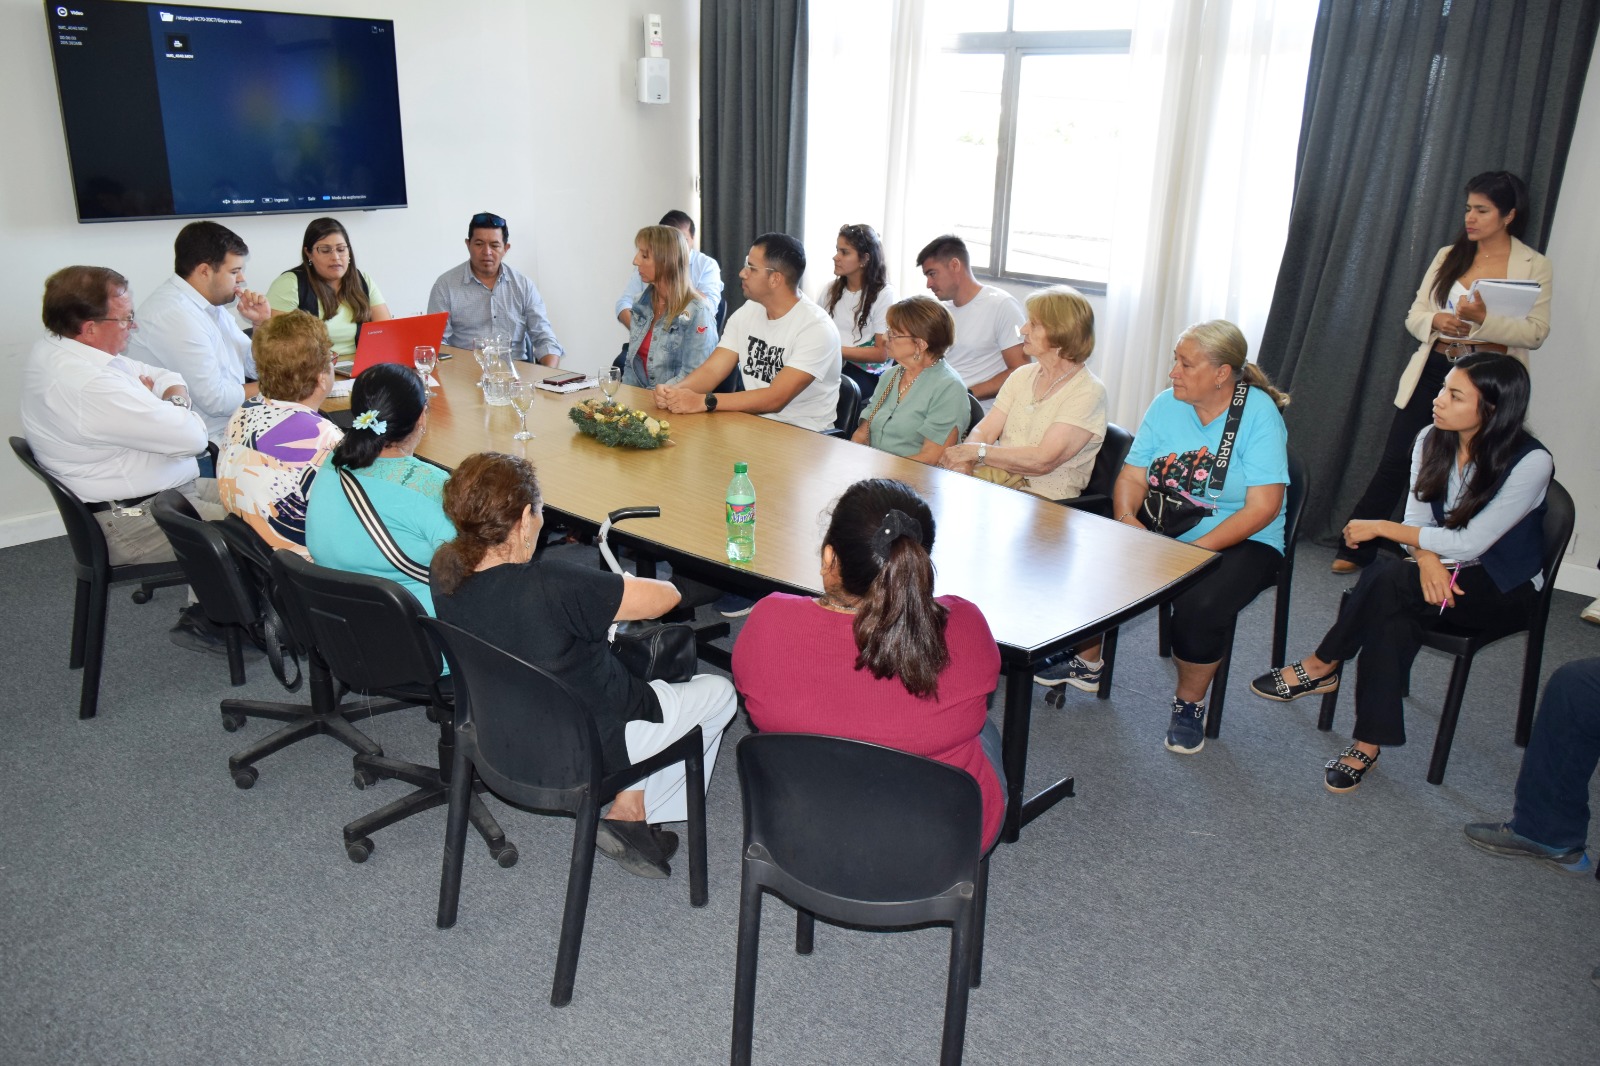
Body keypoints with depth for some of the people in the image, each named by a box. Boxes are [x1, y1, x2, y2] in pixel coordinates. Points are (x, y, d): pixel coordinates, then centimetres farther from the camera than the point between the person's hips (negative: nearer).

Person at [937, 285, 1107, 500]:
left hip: (1043, 498, -6)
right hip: (996, 477, 6)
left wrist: (977, 450, -14)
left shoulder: (1087, 392, -7)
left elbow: (1043, 461, -17)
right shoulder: (1023, 376, 15)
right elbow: (983, 431, 7)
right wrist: (963, 461, -15)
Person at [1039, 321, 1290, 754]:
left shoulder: (1259, 413, -12)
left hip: (1240, 542, -5)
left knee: (1198, 604, -33)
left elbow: (1263, 506, -19)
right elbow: (1132, 477, 3)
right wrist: (1126, 518, -20)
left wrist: (1197, 549, -27)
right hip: (1160, 532, 5)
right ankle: (1086, 662, 9)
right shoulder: (1165, 405, 3)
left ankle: (1190, 703, -4)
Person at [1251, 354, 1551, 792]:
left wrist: (1379, 527, -19)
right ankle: (1369, 743, -25)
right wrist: (1426, 558, -27)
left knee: (1388, 580, -33)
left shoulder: (1530, 462, -20)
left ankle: (1320, 667, -14)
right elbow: (1418, 517, -3)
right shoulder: (1432, 440, -2)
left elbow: (1470, 543, -23)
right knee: (1393, 614, -32)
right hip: (1443, 572, 5)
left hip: (1503, 588, -5)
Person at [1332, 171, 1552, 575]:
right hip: (1433, 373, 2)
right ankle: (1357, 549, 11)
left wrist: (1484, 319, -23)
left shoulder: (1534, 266, 0)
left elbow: (1536, 333, -7)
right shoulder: (1448, 256, 8)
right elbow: (1414, 315, 8)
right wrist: (1436, 320, -15)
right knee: (1395, 462, 2)